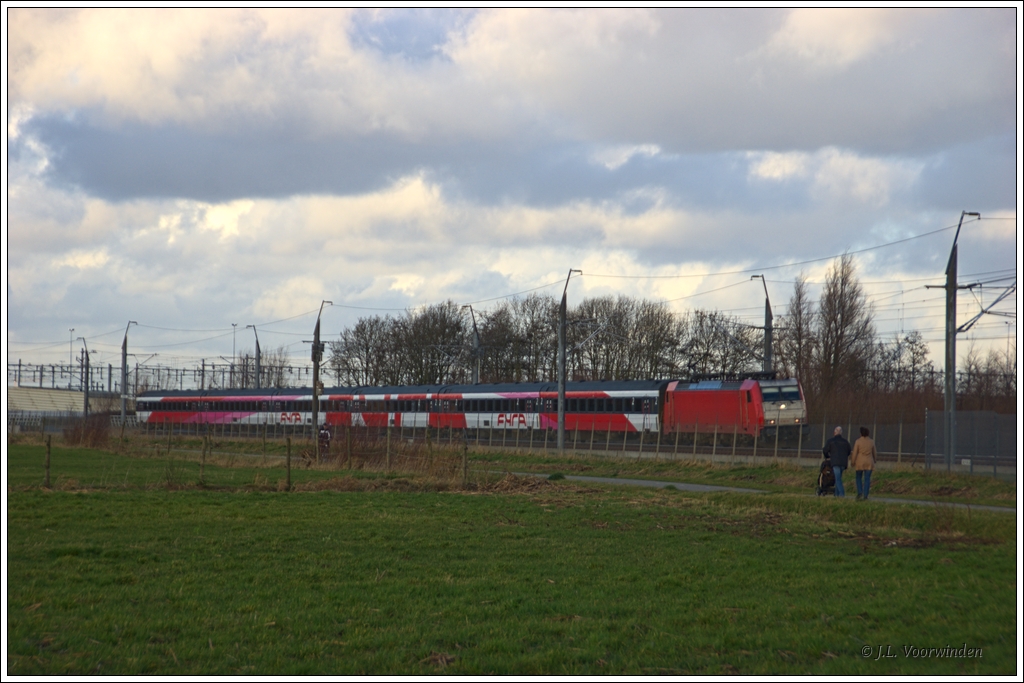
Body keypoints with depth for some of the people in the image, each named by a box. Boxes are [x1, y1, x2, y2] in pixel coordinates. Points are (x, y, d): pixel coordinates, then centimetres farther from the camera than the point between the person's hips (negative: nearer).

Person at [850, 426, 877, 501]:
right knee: (867, 480, 3)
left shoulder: (858, 441, -10)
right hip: (869, 463, 2)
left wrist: (852, 462, -2)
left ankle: (860, 493, -5)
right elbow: (874, 453, 9)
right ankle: (865, 496, -2)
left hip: (860, 463, -2)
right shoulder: (871, 442, -1)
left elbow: (854, 453, -10)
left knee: (859, 478, 13)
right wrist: (875, 460, 26)